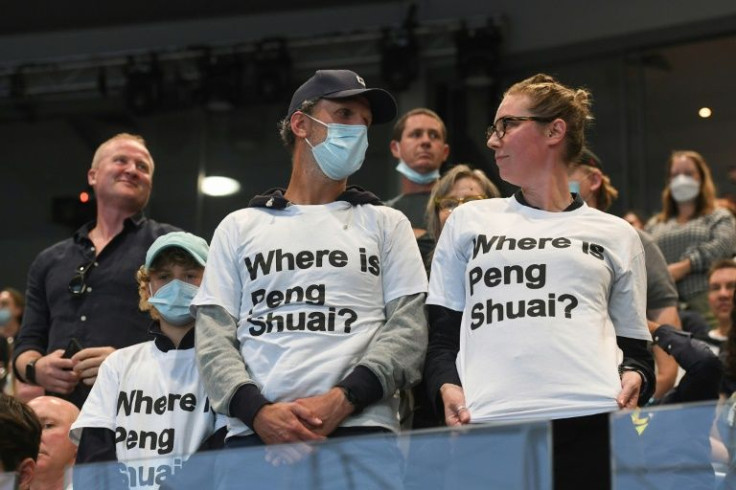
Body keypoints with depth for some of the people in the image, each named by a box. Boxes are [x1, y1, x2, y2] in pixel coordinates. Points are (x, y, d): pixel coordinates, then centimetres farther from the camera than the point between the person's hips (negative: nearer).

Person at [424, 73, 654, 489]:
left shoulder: (615, 234, 18)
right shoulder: (469, 221, 20)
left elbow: (635, 346, 17)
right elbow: (441, 334, 17)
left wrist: (635, 377, -5)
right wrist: (447, 386, -3)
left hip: (593, 422, 0)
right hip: (490, 426, 0)